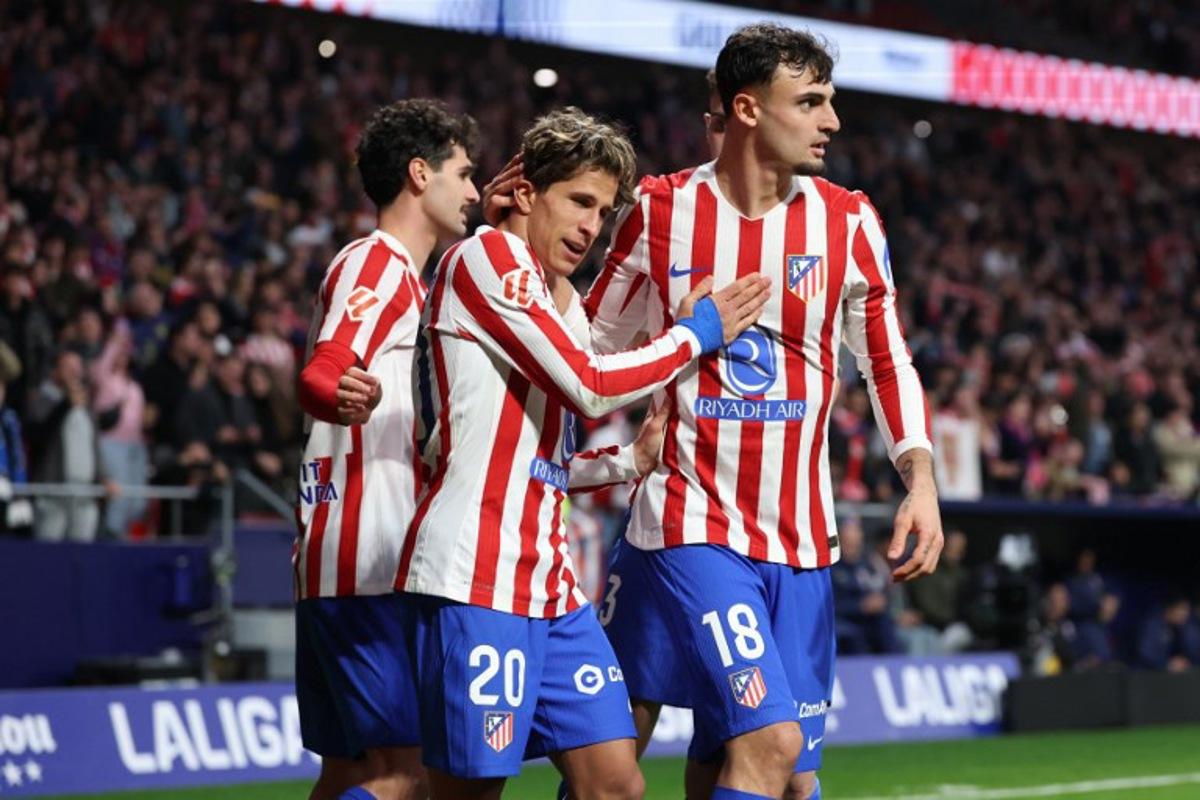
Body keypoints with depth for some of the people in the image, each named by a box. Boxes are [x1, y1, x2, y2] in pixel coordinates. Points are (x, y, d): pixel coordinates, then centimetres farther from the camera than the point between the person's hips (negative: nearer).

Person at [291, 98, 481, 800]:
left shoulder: (399, 275, 23)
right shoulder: (376, 263, -8)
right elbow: (318, 375, -24)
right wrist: (343, 395, -49)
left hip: (348, 570, 10)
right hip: (363, 566, -10)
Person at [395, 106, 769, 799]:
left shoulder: (552, 297, 23)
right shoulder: (487, 256, -4)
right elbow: (591, 388, -12)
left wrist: (631, 463, 15)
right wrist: (698, 332, 0)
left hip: (551, 581, 9)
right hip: (478, 579, -9)